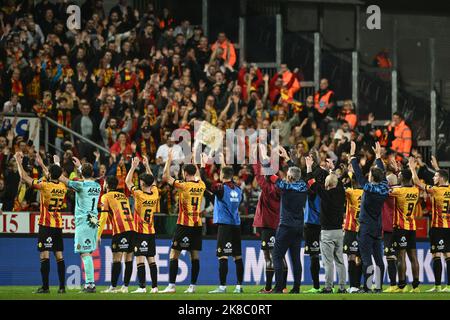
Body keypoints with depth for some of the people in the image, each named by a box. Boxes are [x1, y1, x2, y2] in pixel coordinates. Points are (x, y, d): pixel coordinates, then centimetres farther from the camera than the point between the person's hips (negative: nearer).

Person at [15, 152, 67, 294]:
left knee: (44, 255, -5)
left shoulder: (45, 185, -12)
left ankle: (45, 286, -9)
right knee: (59, 256, 6)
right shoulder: (63, 187, 5)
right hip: (58, 225, 6)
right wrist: (41, 164, 39)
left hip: (46, 225, -6)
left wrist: (19, 162, 8)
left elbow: (24, 177, -5)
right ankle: (62, 286, 3)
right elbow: (53, 179, 29)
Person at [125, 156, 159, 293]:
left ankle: (142, 287, -12)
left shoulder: (139, 194, -13)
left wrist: (134, 166, 3)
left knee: (140, 259, -6)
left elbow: (127, 181, -3)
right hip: (151, 232, 6)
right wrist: (147, 166, 24)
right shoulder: (155, 194, 1)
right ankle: (154, 286, 6)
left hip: (140, 232, -6)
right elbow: (152, 181, 21)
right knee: (151, 259, 8)